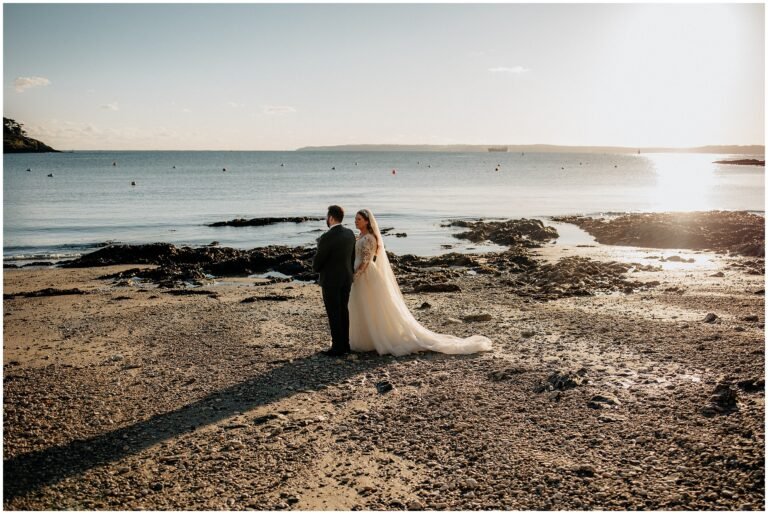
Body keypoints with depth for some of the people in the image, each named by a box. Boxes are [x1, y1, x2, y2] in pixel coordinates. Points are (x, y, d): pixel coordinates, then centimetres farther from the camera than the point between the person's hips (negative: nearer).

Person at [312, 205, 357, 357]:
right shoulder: (350, 233, 2)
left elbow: (317, 263, -14)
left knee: (334, 314, 2)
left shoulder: (326, 237, -21)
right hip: (346, 278, 8)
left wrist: (317, 268, 9)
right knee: (343, 311, 16)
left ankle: (338, 347, 9)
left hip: (331, 280, -7)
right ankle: (346, 344, 23)